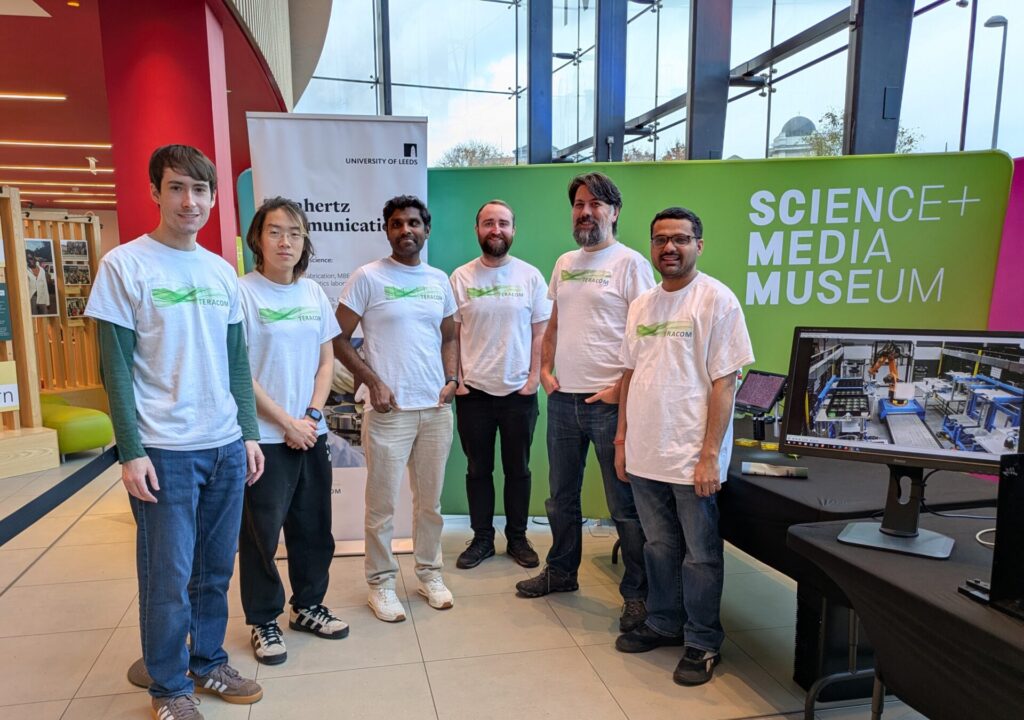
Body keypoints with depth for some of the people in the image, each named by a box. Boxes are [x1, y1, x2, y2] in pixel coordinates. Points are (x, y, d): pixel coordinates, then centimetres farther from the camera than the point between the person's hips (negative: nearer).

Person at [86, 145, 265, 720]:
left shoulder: (222, 271, 10)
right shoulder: (125, 265, -5)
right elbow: (117, 366, -7)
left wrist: (249, 433, 8)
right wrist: (131, 451, -11)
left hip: (226, 447, 5)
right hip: (165, 451, -4)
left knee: (216, 569, 14)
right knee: (169, 577, 5)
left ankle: (210, 663, 33)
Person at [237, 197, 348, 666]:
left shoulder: (313, 293, 7)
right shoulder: (242, 293, -9)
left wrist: (313, 414, -4)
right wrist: (287, 422, -12)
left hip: (312, 433, 5)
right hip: (264, 436, -5)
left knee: (314, 527, 14)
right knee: (261, 532, 5)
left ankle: (307, 606, 33)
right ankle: (263, 622, 24)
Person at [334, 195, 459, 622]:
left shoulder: (439, 280, 10)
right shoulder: (367, 278, -4)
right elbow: (338, 339, -4)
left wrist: (451, 379, 1)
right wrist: (373, 382, -12)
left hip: (436, 408, 4)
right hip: (388, 409, -4)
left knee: (430, 500, 14)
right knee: (382, 504, 5)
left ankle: (429, 572, 30)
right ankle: (381, 583, 21)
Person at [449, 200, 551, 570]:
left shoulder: (530, 276, 1)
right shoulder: (461, 277, 1)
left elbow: (540, 332, 2)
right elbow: (450, 334, 3)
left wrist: (534, 378, -6)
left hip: (519, 392, 0)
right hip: (473, 391, 0)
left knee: (518, 469, 11)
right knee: (478, 469, 11)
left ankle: (517, 538, 27)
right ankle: (482, 538, 26)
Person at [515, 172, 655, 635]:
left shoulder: (629, 263, -8)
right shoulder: (564, 264, 14)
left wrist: (622, 389, -17)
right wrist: (545, 369, 10)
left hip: (609, 402, -7)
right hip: (563, 399, 7)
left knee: (624, 505, 2)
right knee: (561, 496, 19)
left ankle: (636, 593, 18)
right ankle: (561, 572, 37)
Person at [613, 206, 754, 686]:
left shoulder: (716, 300, -10)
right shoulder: (641, 304, 9)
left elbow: (724, 382, -13)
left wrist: (710, 454, -17)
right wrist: (622, 438, 11)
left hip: (691, 457, -6)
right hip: (644, 453, 6)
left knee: (700, 554, 8)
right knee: (659, 547, 19)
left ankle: (702, 642, 26)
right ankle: (663, 624, 37)